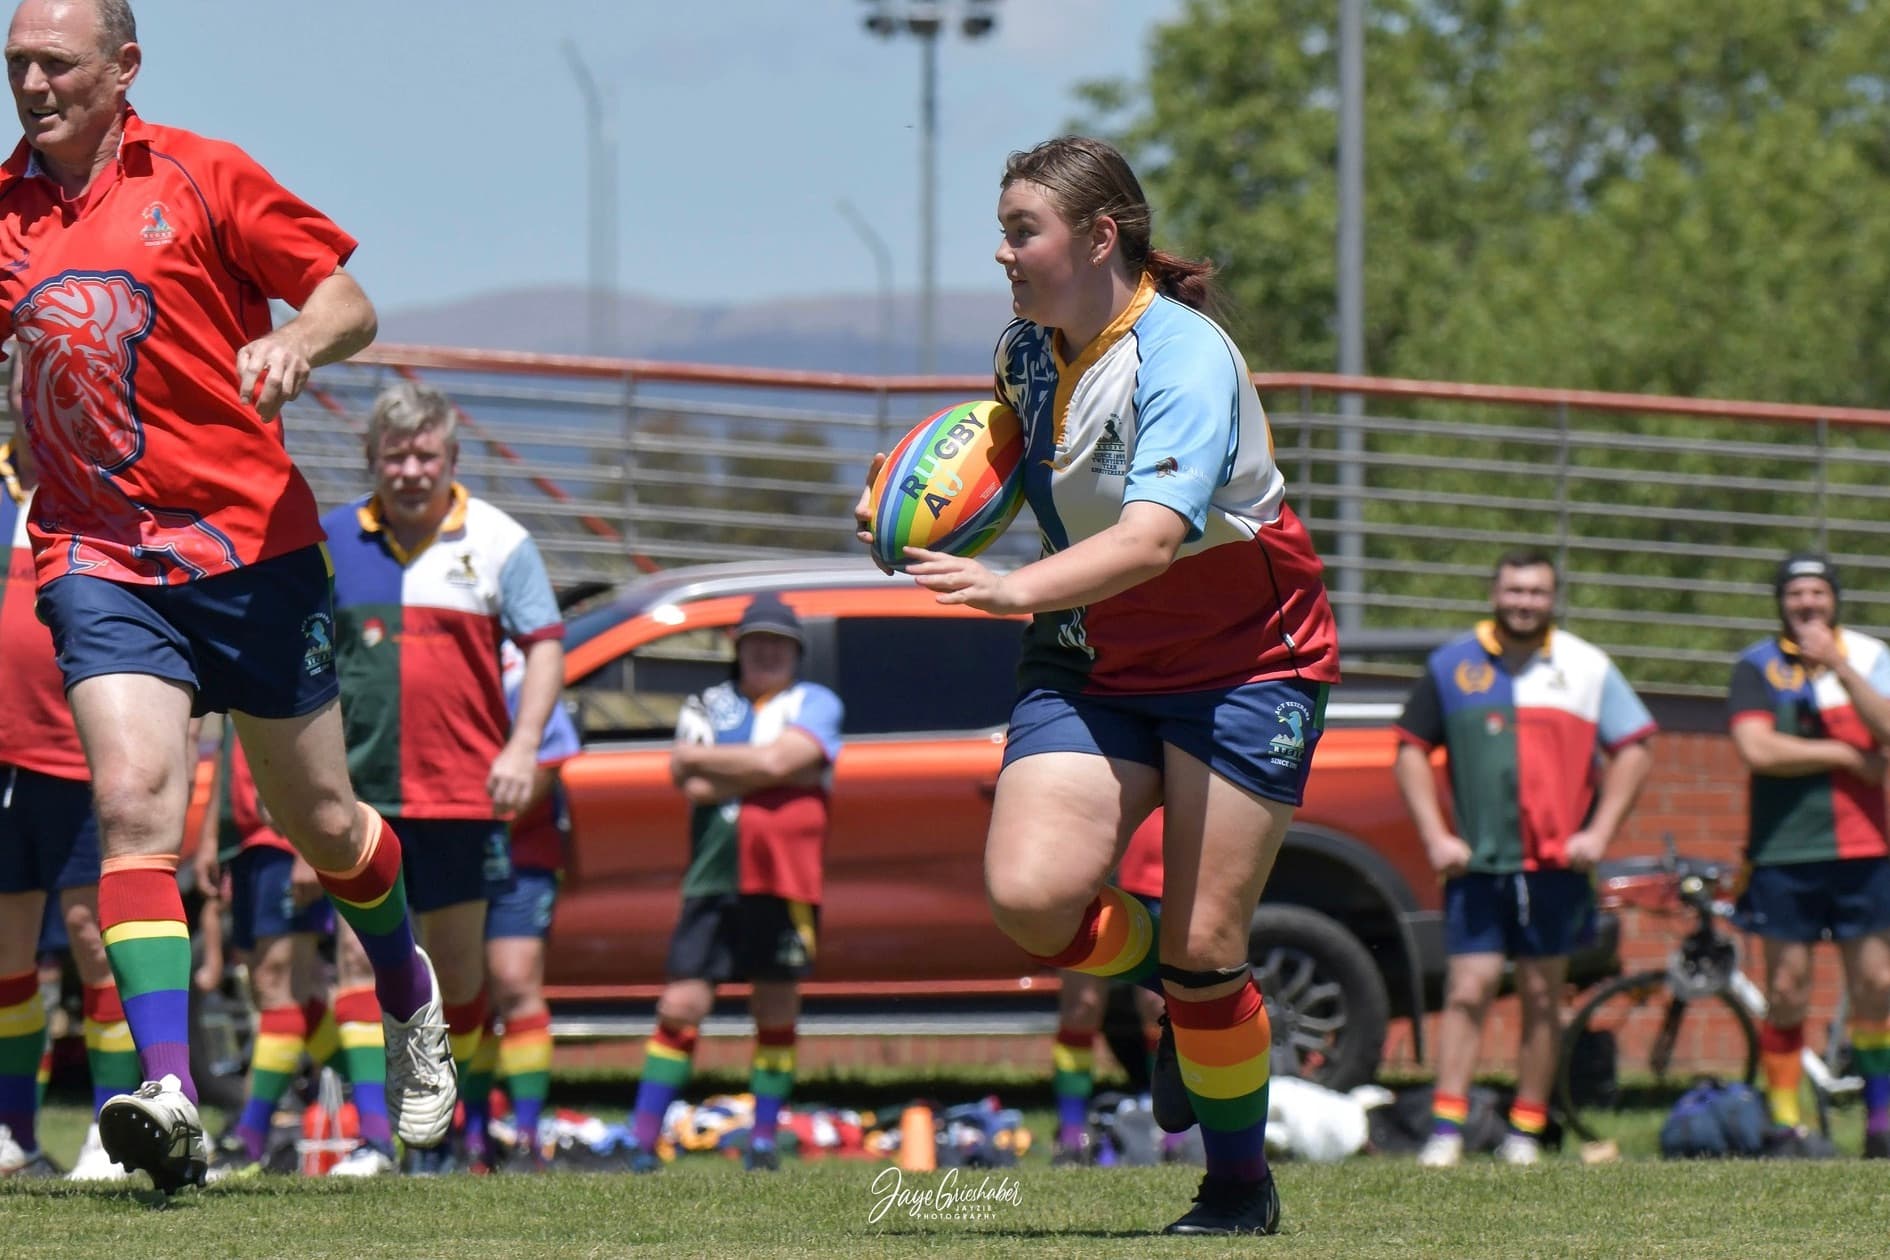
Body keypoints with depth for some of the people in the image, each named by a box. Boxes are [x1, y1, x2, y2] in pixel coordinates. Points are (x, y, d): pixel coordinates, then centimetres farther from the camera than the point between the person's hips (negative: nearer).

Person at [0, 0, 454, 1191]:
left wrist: (296, 342, -22)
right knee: (133, 803, -18)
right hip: (98, 559, 2)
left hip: (250, 544, -2)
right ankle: (168, 1095, -25)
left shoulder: (200, 178, -3)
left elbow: (351, 303, -1)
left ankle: (409, 992, 40)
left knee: (320, 822, 10)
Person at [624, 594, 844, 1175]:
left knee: (776, 1006, 4)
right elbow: (692, 787, -1)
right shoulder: (708, 706, 15)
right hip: (713, 877, 1)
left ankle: (764, 1141, 12)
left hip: (783, 879, -1)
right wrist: (770, 773, -9)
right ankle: (643, 1142, -4)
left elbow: (778, 758, -11)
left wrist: (701, 759, -3)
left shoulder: (816, 704, 8)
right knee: (682, 1004, -5)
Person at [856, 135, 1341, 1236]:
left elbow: (1151, 538, -36)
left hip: (1244, 660, -5)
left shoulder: (1187, 360, -23)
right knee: (1030, 895, -18)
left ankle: (1243, 1186, 16)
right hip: (1092, 658, 5)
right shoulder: (1026, 350, -1)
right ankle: (1161, 968, 16)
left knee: (1204, 951, -6)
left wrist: (1016, 590, -50)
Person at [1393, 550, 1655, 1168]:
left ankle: (1526, 1132, 12)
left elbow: (1633, 751, 9)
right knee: (1467, 991, -8)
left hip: (1556, 863, 1)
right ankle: (1445, 1129, -9)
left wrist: (1599, 833, -1)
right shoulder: (1452, 666, 7)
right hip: (1476, 863, -1)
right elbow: (1411, 751, 10)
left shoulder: (1587, 669, 6)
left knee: (1542, 996, 5)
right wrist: (1435, 836, 0)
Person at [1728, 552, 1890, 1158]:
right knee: (1787, 991, -1)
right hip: (1784, 852, -2)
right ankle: (1785, 1124, 6)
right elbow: (1756, 749, -14)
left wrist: (1838, 667, -18)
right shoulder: (1757, 666, 1)